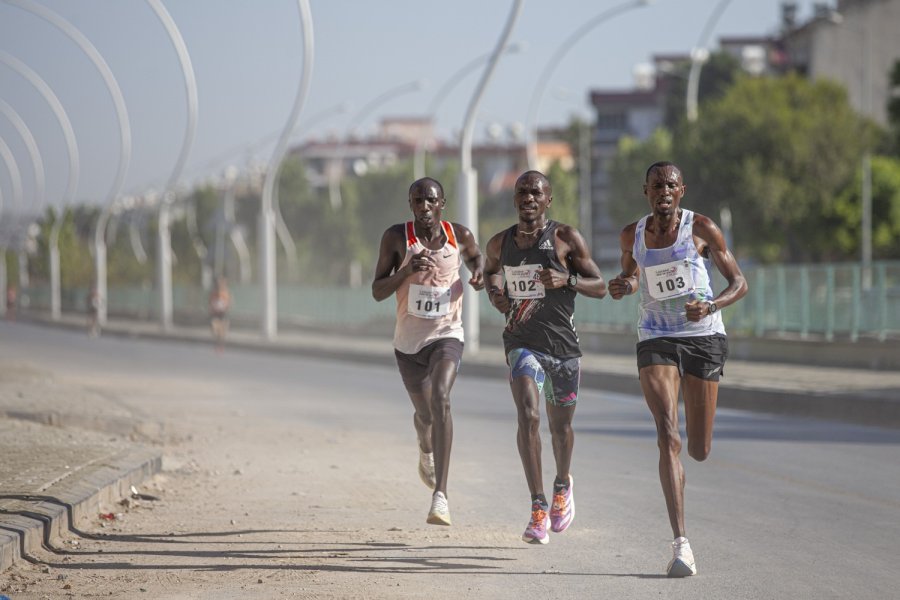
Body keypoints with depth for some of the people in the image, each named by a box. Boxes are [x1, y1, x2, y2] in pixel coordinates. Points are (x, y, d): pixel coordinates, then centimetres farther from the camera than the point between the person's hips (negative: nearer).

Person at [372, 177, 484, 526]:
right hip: (408, 340, 1)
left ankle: (441, 496, -32)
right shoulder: (397, 237, -10)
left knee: (440, 398, -27)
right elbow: (377, 291, -10)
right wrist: (407, 271, -27)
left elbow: (475, 255, 20)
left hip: (447, 335, -1)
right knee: (424, 413, 17)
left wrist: (479, 272, -3)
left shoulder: (459, 235, -5)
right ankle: (426, 450, 59)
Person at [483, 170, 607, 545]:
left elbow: (600, 287, -4)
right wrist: (497, 296, 4)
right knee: (528, 416, -20)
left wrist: (567, 279, -24)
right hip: (522, 342, 0)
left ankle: (563, 484, 45)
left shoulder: (566, 239, -6)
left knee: (560, 426, 13)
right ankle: (539, 509, -20)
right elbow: (490, 270, 26)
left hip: (563, 344, 0)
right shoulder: (500, 244, 3)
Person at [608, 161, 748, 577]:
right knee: (668, 439, -18)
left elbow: (739, 283, 0)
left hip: (703, 339, -1)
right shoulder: (632, 235, 6)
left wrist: (711, 305, -20)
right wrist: (621, 287, 1)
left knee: (699, 451, 4)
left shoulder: (701, 229, -3)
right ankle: (681, 544, -21)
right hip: (656, 341, 1)